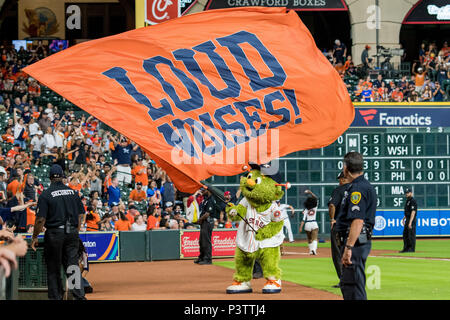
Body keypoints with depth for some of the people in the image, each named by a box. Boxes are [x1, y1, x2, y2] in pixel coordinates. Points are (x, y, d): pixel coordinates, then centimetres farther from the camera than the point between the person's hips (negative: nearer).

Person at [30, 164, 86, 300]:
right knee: (73, 266, 3)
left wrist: (34, 237, -1)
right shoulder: (73, 192, 6)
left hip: (54, 233, -3)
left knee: (53, 269, 7)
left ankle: (56, 297, 9)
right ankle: (79, 296, -8)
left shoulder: (45, 195, -7)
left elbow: (41, 219, -11)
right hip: (72, 233, 3)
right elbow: (81, 215, 8)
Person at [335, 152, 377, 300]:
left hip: (355, 241, -11)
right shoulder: (365, 185, 17)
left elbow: (358, 221, -25)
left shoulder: (358, 188, -17)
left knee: (354, 288, -11)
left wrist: (348, 248, -29)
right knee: (346, 284, 18)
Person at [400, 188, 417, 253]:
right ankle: (406, 248, 16)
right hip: (407, 219, 10)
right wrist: (404, 218, 19)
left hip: (412, 219, -10)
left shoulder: (413, 201, -14)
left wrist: (410, 222, -25)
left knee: (411, 235, -6)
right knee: (405, 235, 12)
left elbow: (413, 212, -21)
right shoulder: (407, 201, 17)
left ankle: (412, 249, -3)